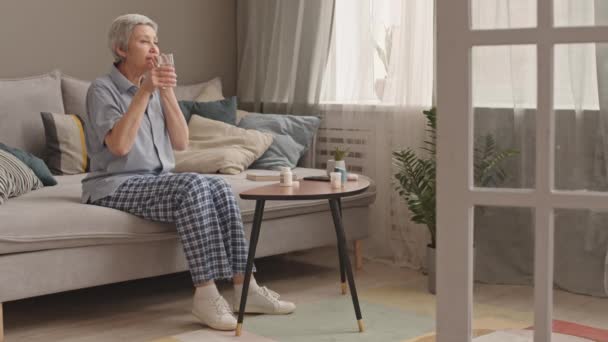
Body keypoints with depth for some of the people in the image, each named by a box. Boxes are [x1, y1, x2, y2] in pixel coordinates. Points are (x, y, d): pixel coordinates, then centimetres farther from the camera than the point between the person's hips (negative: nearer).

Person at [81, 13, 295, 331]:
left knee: (218, 187, -20)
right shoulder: (102, 89, -7)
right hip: (116, 186, -7)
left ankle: (243, 286, -20)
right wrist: (144, 92, -20)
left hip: (156, 181, 7)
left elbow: (181, 143, 4)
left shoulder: (155, 89, 13)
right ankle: (205, 293, -31)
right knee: (192, 187, -32)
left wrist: (167, 93, -6)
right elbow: (119, 146, -22)